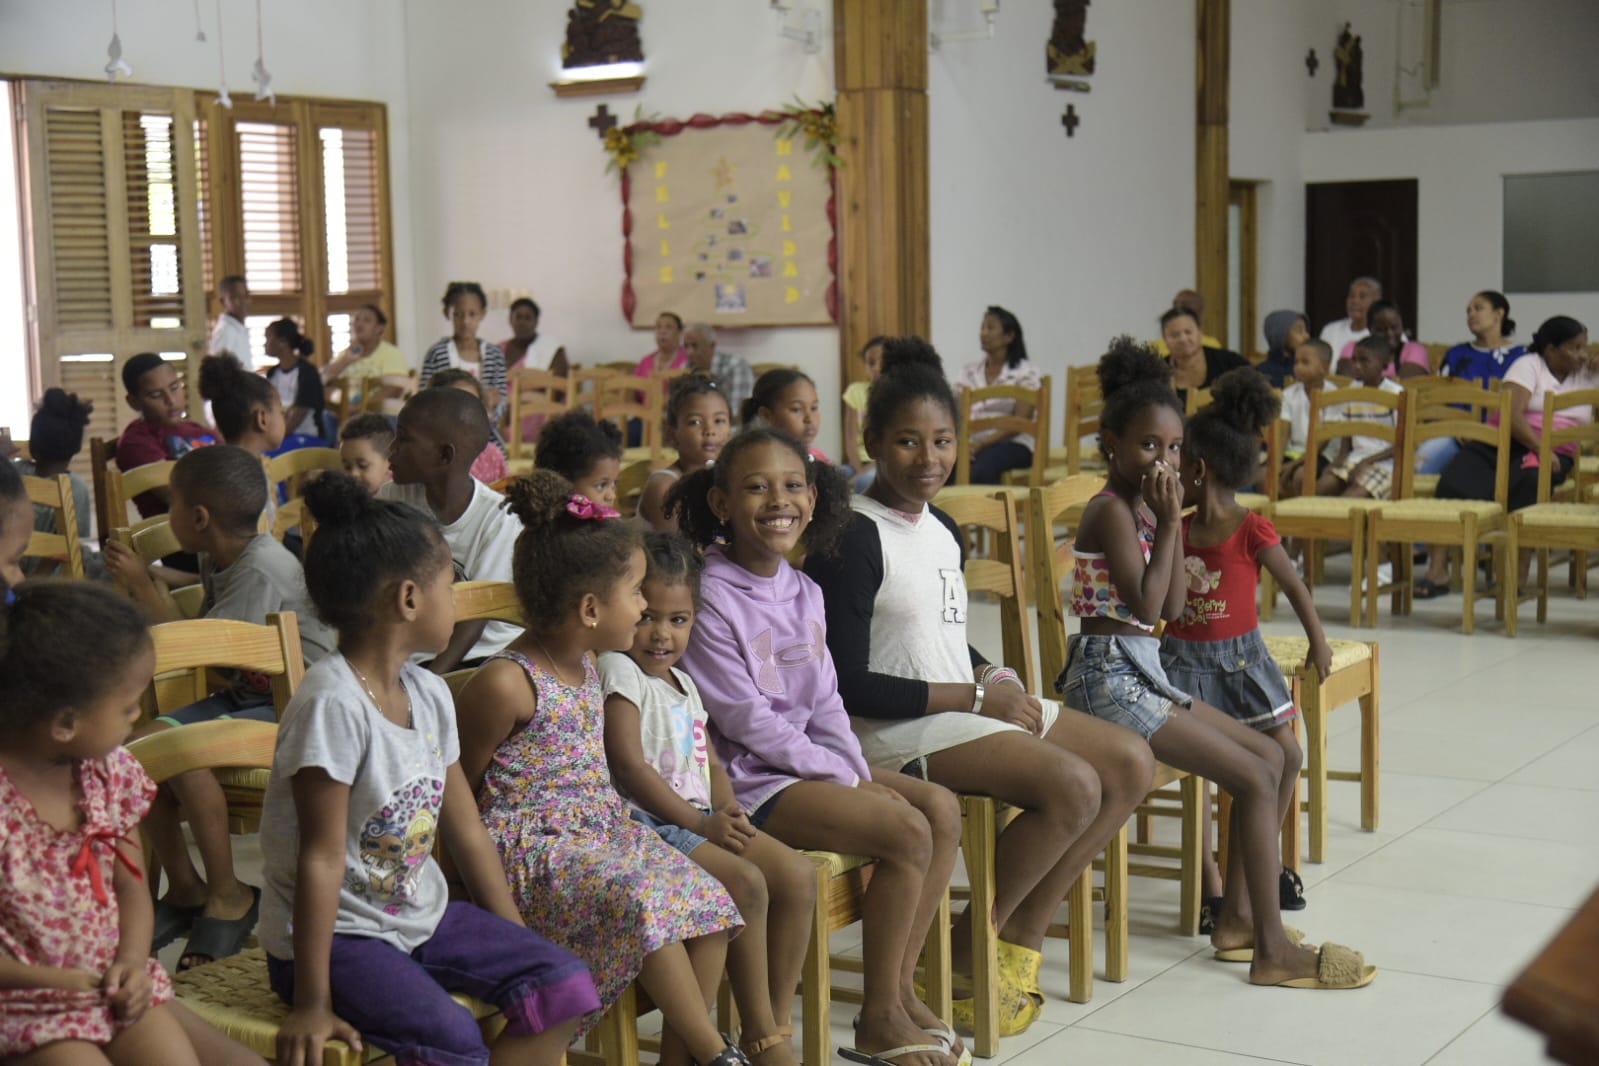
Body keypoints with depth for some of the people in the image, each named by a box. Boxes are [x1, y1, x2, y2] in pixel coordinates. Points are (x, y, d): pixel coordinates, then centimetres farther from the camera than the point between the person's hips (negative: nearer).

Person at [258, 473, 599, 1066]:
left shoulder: (429, 694, 4)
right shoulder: (334, 705, -21)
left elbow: (466, 832, 10)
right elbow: (321, 858, -22)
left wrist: (519, 946, 11)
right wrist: (311, 1004, -20)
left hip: (423, 913, 8)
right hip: (340, 931, -8)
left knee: (566, 988, -7)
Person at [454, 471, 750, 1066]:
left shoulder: (586, 665, 9)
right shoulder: (505, 684, -18)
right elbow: (460, 791, -8)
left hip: (599, 827, 9)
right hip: (529, 849, -8)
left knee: (709, 901, -11)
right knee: (643, 901, -31)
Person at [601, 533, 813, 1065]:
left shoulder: (682, 682, 19)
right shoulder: (618, 671, -8)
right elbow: (631, 768, -16)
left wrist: (726, 809, -2)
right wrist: (701, 823, -18)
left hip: (699, 818, 9)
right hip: (648, 823, -9)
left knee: (798, 873, -5)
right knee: (745, 882, -25)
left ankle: (779, 1021, 2)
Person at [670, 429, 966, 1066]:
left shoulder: (804, 593, 10)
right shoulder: (711, 599, -16)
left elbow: (825, 702, 14)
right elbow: (747, 720, -17)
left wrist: (860, 770, -2)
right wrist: (840, 776, -13)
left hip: (813, 762, 9)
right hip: (748, 779, -9)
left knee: (941, 808, -2)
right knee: (905, 831, -19)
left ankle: (900, 987, 5)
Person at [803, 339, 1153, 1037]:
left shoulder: (942, 529, 12)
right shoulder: (853, 537, -16)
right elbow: (849, 685, -20)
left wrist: (996, 676, 2)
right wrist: (976, 697, -16)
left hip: (964, 706, 10)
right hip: (891, 726, -9)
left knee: (1130, 764, 2)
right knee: (1073, 787, -25)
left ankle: (1023, 934, 7)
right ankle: (963, 952, -7)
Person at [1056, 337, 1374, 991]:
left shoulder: (1140, 508, 14)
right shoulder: (1112, 510, -13)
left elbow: (1174, 607, 10)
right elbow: (1146, 604, -21)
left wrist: (1172, 524, 2)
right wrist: (1168, 523, -15)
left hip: (1142, 673, 10)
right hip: (1110, 677, -10)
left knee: (1270, 757, 12)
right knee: (1254, 778, -12)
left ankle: (1238, 917, 15)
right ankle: (1272, 950, -6)